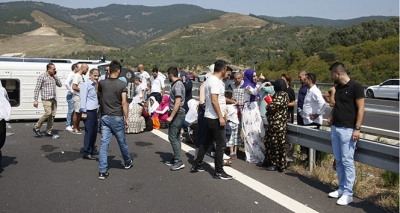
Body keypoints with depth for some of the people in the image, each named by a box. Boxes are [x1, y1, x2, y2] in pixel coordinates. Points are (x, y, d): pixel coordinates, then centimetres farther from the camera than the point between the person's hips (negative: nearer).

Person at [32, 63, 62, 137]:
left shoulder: (54, 77, 15)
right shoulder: (42, 76, -4)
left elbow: (60, 85, 12)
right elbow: (37, 89, -6)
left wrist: (56, 76, 3)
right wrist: (35, 100, -11)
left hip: (54, 99, 6)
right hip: (46, 99, -6)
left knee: (52, 115, 2)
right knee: (48, 113, -20)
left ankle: (48, 131, 10)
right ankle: (36, 128, -4)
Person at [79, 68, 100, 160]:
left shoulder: (93, 85, 18)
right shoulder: (86, 84, -10)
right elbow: (83, 98, -16)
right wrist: (84, 112, -18)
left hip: (94, 111, 9)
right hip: (88, 112, -9)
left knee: (94, 132, 14)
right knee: (89, 133, -4)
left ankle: (91, 150, 26)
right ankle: (86, 153, 4)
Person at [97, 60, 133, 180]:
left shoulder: (101, 83, 1)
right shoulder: (122, 85, -10)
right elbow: (124, 102, -14)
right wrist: (126, 118, -10)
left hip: (105, 117, 3)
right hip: (117, 117, -2)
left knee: (104, 144, 2)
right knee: (122, 142, 14)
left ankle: (102, 171, -1)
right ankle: (128, 162, 37)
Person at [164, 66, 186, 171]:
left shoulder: (178, 85, -16)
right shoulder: (176, 84, 15)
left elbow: (178, 103, -23)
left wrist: (171, 116, -24)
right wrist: (171, 115, 22)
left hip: (177, 114, -10)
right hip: (177, 114, 10)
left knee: (172, 137, -10)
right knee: (175, 137, 13)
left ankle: (179, 161, -7)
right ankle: (176, 159, 21)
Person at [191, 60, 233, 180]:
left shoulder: (210, 80, 15)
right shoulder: (215, 81, -16)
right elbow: (214, 100, -24)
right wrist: (221, 117, -23)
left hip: (209, 117, 10)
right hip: (215, 118, -10)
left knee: (207, 142, 17)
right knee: (221, 144, -3)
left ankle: (196, 165, 25)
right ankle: (218, 172, 4)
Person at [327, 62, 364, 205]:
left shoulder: (355, 87, -10)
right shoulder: (338, 87, 12)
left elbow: (360, 109, -12)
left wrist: (357, 129, -17)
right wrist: (331, 116, 8)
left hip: (348, 130, -8)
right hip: (335, 128, 8)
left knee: (347, 161, -4)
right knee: (338, 160, 11)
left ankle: (348, 193, 4)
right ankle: (342, 188, 20)